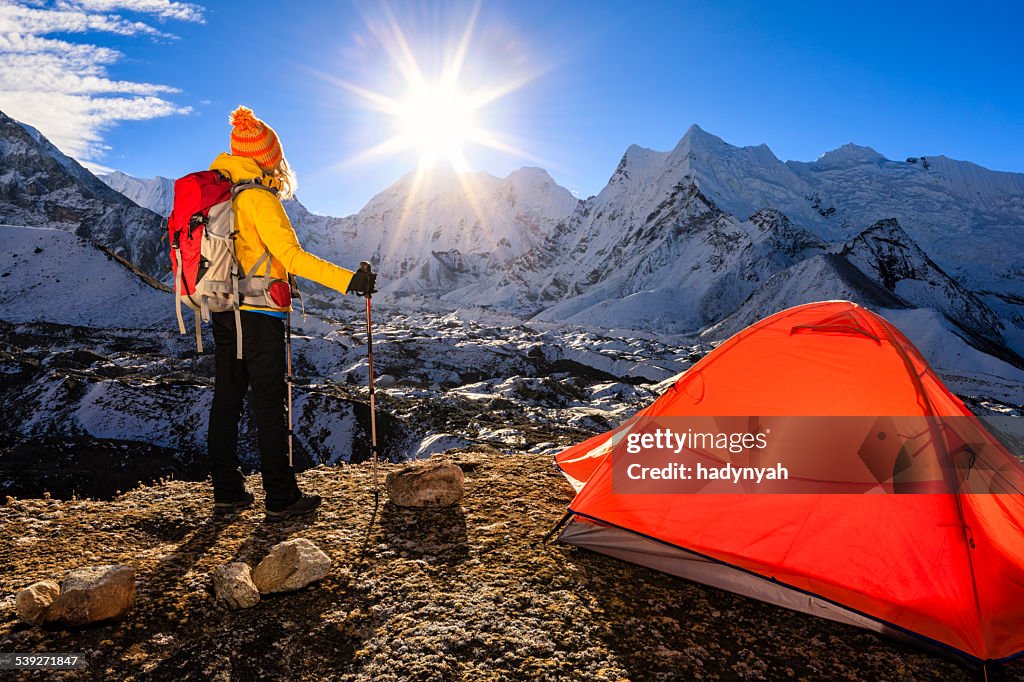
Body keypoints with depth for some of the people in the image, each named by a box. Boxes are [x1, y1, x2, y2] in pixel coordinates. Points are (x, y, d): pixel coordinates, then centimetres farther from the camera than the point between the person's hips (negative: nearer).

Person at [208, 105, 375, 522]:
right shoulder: (259, 197, -14)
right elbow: (291, 255, -22)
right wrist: (348, 280, -24)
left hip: (223, 311, 8)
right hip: (258, 312, -8)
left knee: (226, 398, 11)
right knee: (270, 403, -3)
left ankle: (226, 492, 21)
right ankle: (281, 499, 5)